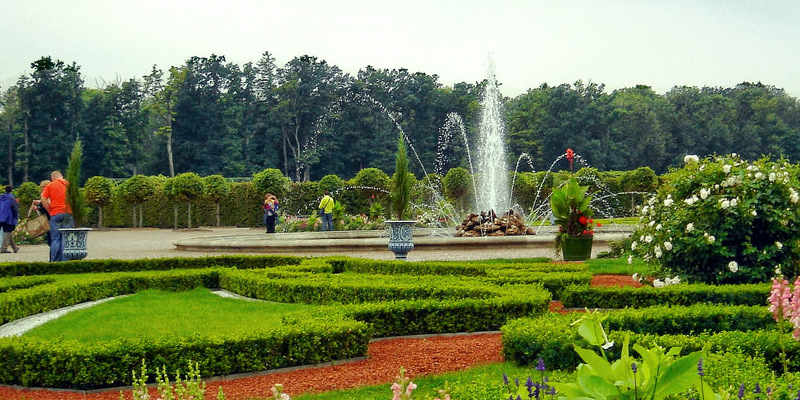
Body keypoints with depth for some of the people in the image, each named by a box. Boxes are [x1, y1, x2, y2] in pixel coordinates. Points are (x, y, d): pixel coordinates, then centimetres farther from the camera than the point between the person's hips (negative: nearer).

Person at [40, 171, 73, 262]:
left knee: (55, 240, 3)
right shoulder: (69, 184, 9)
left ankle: (55, 262, 1)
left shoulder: (50, 185, 6)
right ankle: (65, 261, -2)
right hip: (68, 214, 1)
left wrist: (50, 210, 3)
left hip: (55, 214, -1)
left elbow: (43, 199, -3)